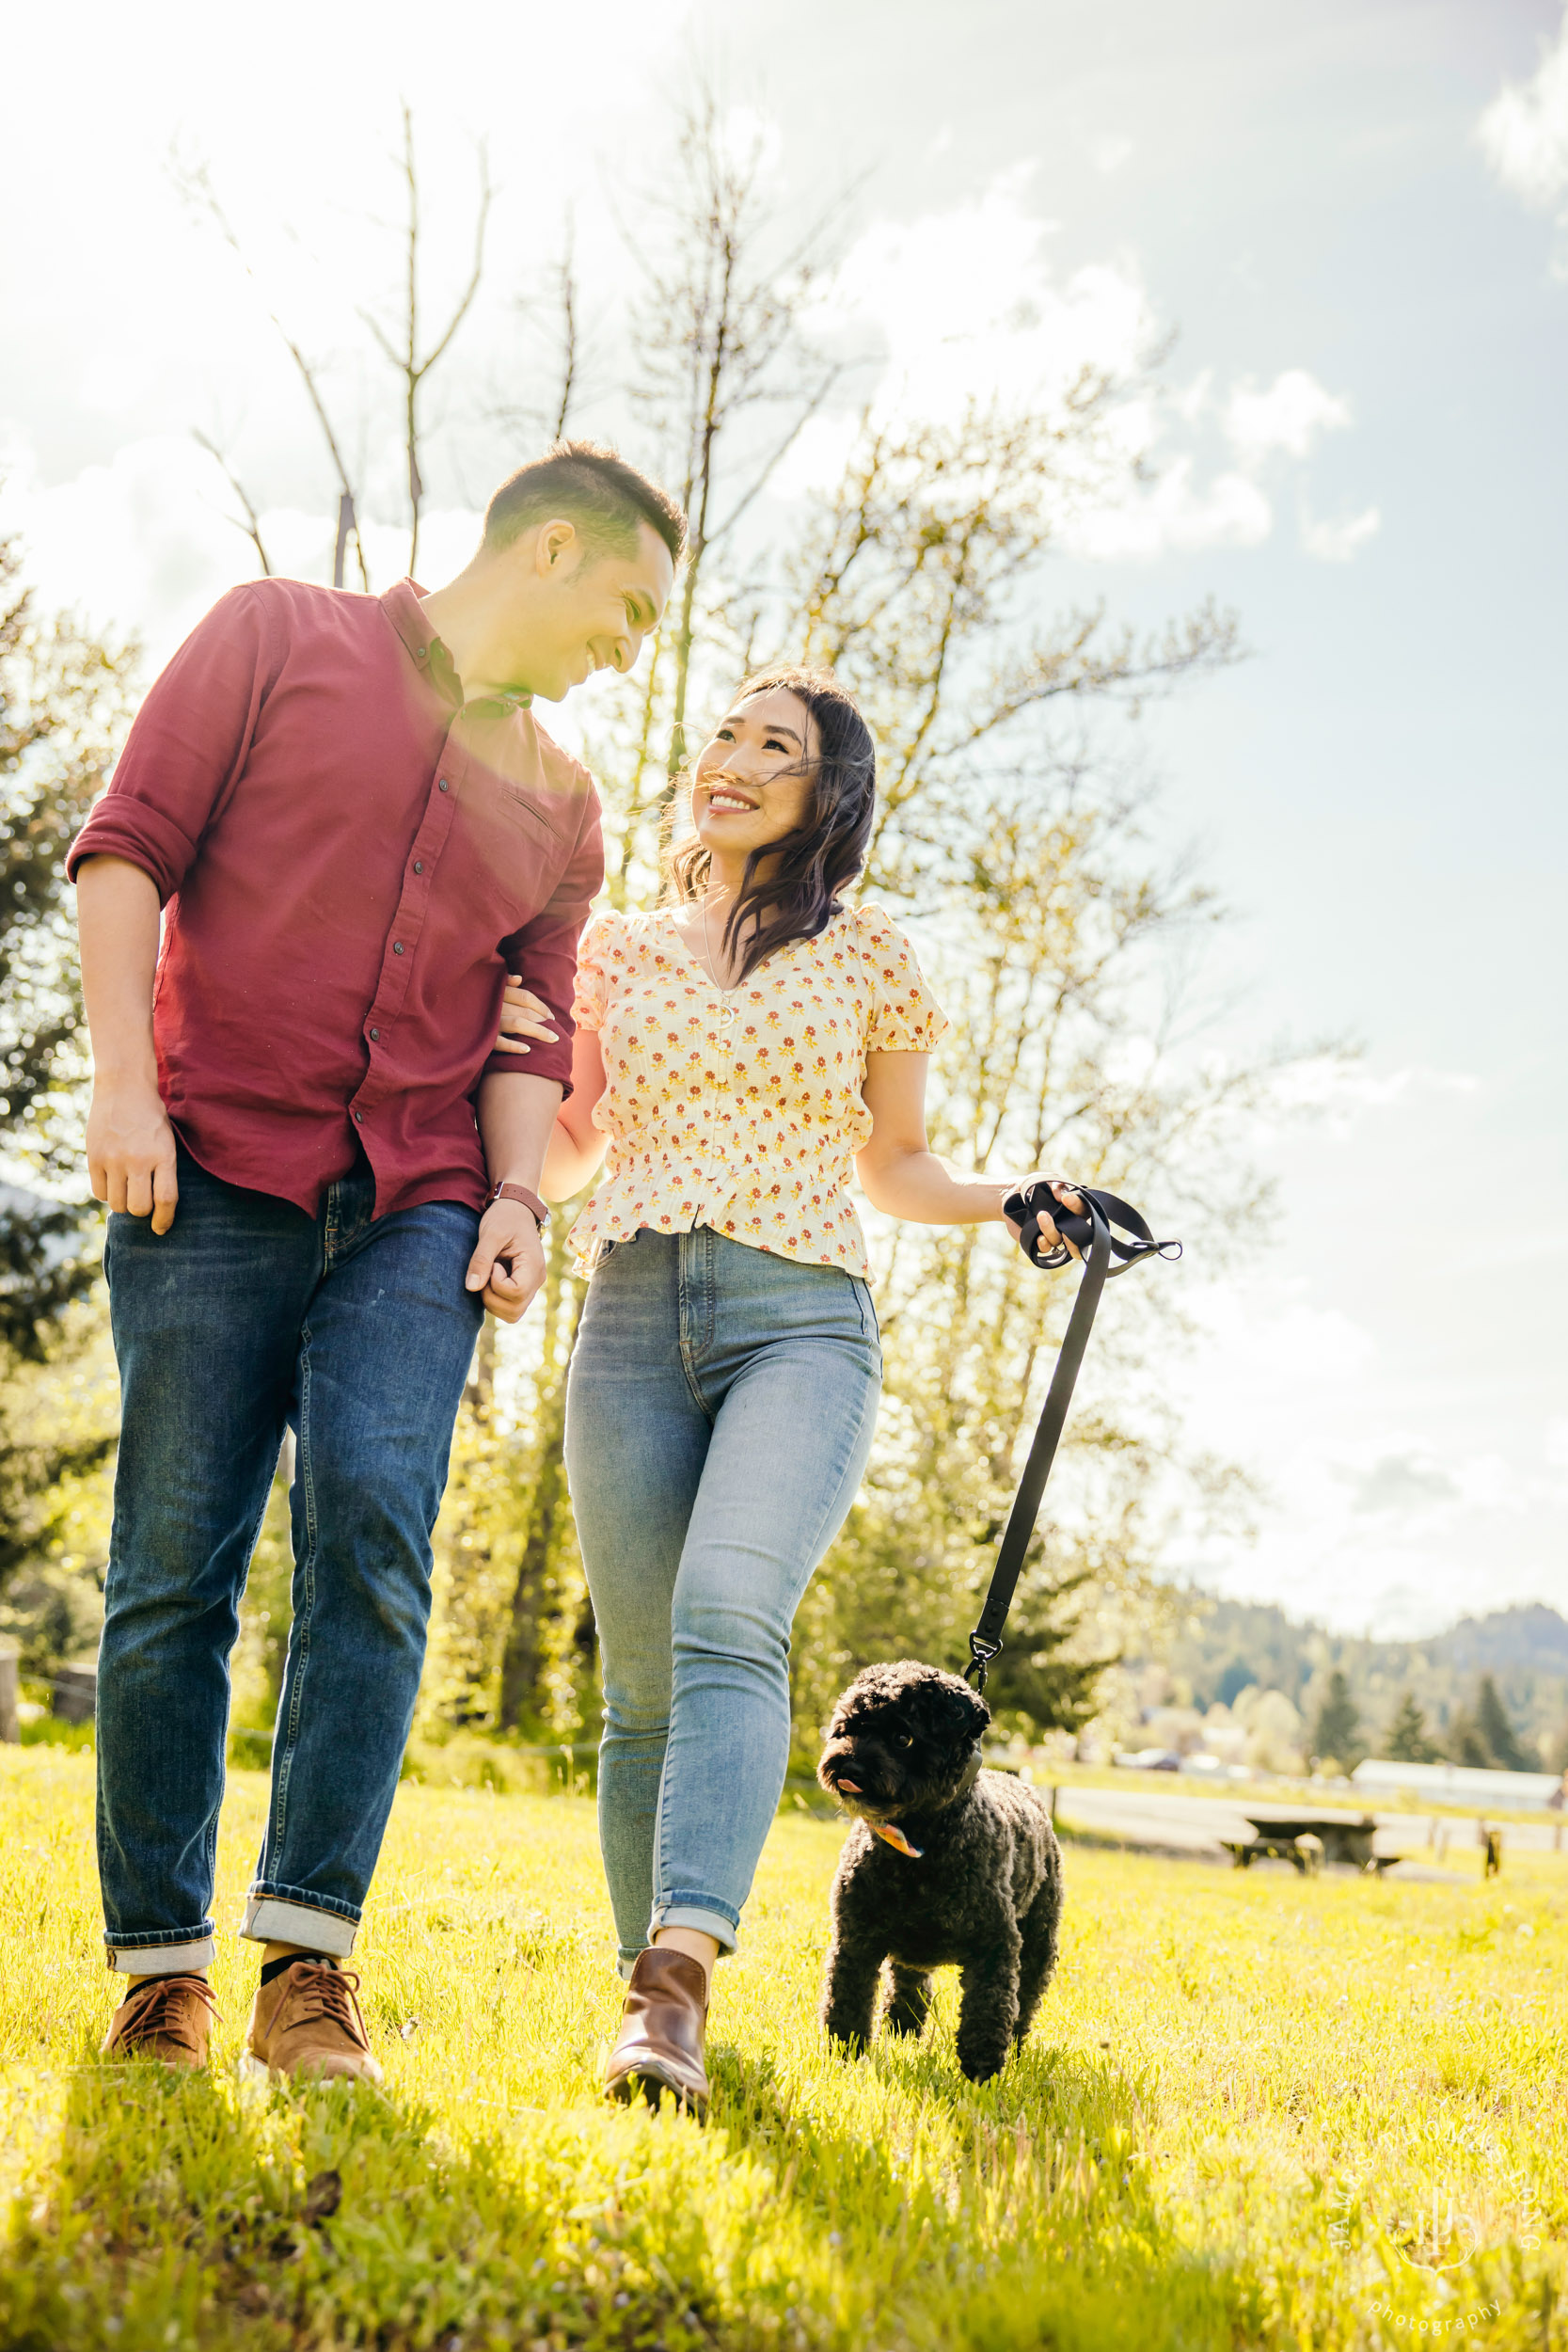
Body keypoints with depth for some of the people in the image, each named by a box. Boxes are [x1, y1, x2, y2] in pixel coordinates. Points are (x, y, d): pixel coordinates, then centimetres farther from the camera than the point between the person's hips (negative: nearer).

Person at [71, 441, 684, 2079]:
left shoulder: (559, 807, 21)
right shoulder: (279, 636, 10)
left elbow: (532, 1035, 16)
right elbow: (128, 847, 2)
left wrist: (516, 1194, -2)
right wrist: (122, 1080, -9)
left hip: (413, 1214, 3)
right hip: (212, 1177, -3)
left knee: (373, 1531, -16)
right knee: (175, 1568, -3)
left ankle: (309, 1955, -12)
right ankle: (159, 1967, 8)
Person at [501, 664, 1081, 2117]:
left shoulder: (868, 959, 12)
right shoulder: (613, 951, 16)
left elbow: (894, 1166, 22)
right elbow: (561, 1164, 20)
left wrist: (1010, 1206, 3)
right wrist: (509, 1058, 1)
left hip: (801, 1325, -2)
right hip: (632, 1319, 2)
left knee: (728, 1619, -26)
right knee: (643, 1685, 0)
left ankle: (673, 1983, -33)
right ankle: (654, 1981, 15)